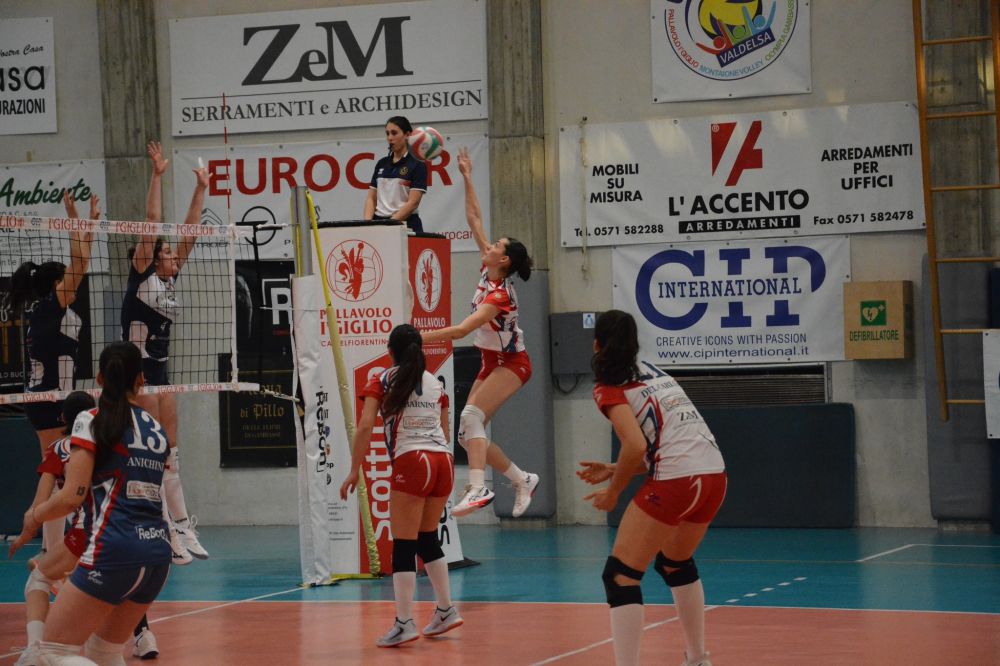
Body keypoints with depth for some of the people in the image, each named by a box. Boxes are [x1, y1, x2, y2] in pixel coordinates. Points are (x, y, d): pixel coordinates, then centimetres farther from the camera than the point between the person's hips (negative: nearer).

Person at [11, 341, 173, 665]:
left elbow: (72, 496, -10)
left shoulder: (91, 421, -2)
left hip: (114, 552, -7)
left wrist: (35, 516, 10)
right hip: (158, 550, 7)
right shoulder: (156, 430, 16)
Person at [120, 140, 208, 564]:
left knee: (169, 452, 8)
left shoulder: (170, 278, 11)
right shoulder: (141, 274, -7)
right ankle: (170, 534, -8)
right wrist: (157, 175, -17)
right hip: (136, 370, -8)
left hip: (159, 370, 8)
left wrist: (201, 188, 11)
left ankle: (182, 529, 9)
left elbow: (190, 231, 13)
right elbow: (152, 223, -14)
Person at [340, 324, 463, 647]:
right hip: (443, 461, 5)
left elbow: (365, 427, -7)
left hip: (411, 463, -5)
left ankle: (404, 623, -7)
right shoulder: (436, 384, 17)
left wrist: (354, 471, -5)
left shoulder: (382, 382, 3)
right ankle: (446, 611, 23)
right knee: (427, 539, 20)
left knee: (404, 546, -3)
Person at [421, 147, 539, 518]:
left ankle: (478, 488, -42)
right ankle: (522, 480, 14)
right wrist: (467, 179, 5)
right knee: (469, 434, 1)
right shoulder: (488, 272, -2)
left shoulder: (499, 296, -24)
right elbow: (474, 220, 5)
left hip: (512, 364, -9)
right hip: (492, 363, 9)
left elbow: (460, 330, -33)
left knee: (471, 415, -29)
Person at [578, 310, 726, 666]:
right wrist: (614, 470, 19)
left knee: (620, 576, -3)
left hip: (675, 481, -8)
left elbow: (636, 446, -14)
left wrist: (613, 492, 0)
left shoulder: (609, 387, -1)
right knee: (676, 564, 30)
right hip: (715, 474, 8)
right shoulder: (654, 373, 21)